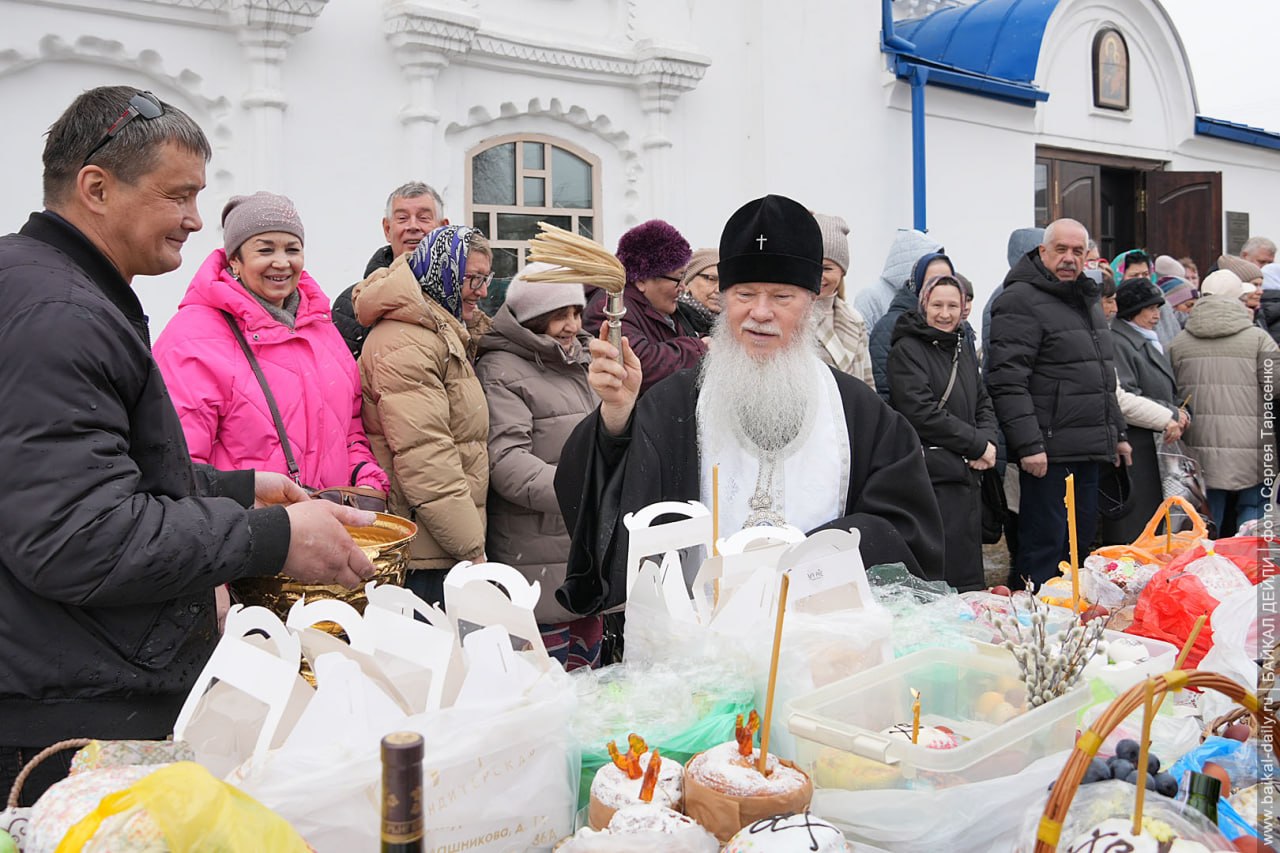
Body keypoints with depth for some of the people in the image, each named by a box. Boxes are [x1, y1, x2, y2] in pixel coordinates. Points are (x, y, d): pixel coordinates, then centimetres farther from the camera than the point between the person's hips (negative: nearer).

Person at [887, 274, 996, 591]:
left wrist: (988, 441, -1)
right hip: (932, 476, -8)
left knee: (969, 574, 12)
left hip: (968, 474, 8)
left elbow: (983, 404, 21)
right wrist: (977, 445, -11)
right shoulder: (907, 350, -7)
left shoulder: (963, 350, 19)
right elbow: (922, 413, -15)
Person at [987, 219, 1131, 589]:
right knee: (1045, 545, -5)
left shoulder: (1087, 300, 19)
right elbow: (1007, 381, -20)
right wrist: (1028, 444, -24)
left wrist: (1116, 433, 24)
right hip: (1049, 452, -9)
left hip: (1090, 451, 9)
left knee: (1081, 544, 15)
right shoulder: (1021, 301, -11)